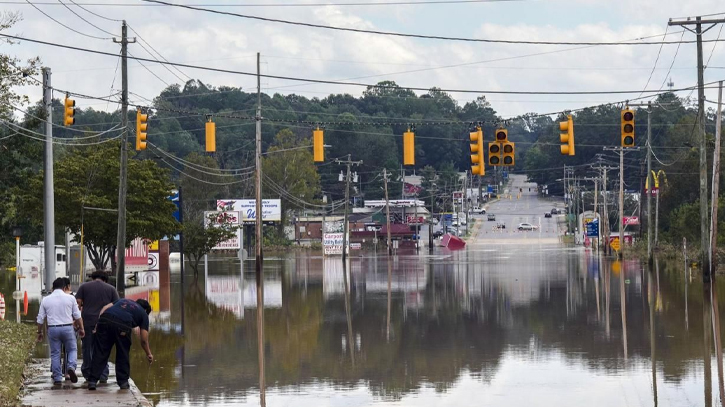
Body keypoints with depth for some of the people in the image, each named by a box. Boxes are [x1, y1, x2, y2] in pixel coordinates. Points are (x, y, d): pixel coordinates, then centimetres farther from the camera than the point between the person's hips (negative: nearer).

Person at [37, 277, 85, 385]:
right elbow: (77, 316, 1)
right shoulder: (70, 298, 0)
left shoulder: (45, 300, 5)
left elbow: (40, 319, 9)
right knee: (72, 349, 12)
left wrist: (40, 332, 19)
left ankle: (57, 378, 7)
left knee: (55, 353, 8)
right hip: (67, 328, -1)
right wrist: (81, 328, 11)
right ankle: (71, 367, -14)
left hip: (52, 329, 1)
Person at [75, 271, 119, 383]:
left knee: (87, 348, 8)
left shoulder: (84, 286, 11)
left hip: (87, 321, 0)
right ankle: (103, 376, 1)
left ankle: (88, 375, 12)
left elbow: (78, 304, 2)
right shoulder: (111, 289, 12)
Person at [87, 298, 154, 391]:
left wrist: (98, 324, 15)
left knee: (100, 353, 5)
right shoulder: (143, 314, 25)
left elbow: (105, 308, 19)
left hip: (105, 319, 3)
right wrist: (148, 354, 35)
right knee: (123, 355, 16)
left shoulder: (123, 300, 36)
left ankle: (92, 381, 2)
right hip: (122, 325, -3)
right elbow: (144, 340, 22)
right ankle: (123, 381, 20)